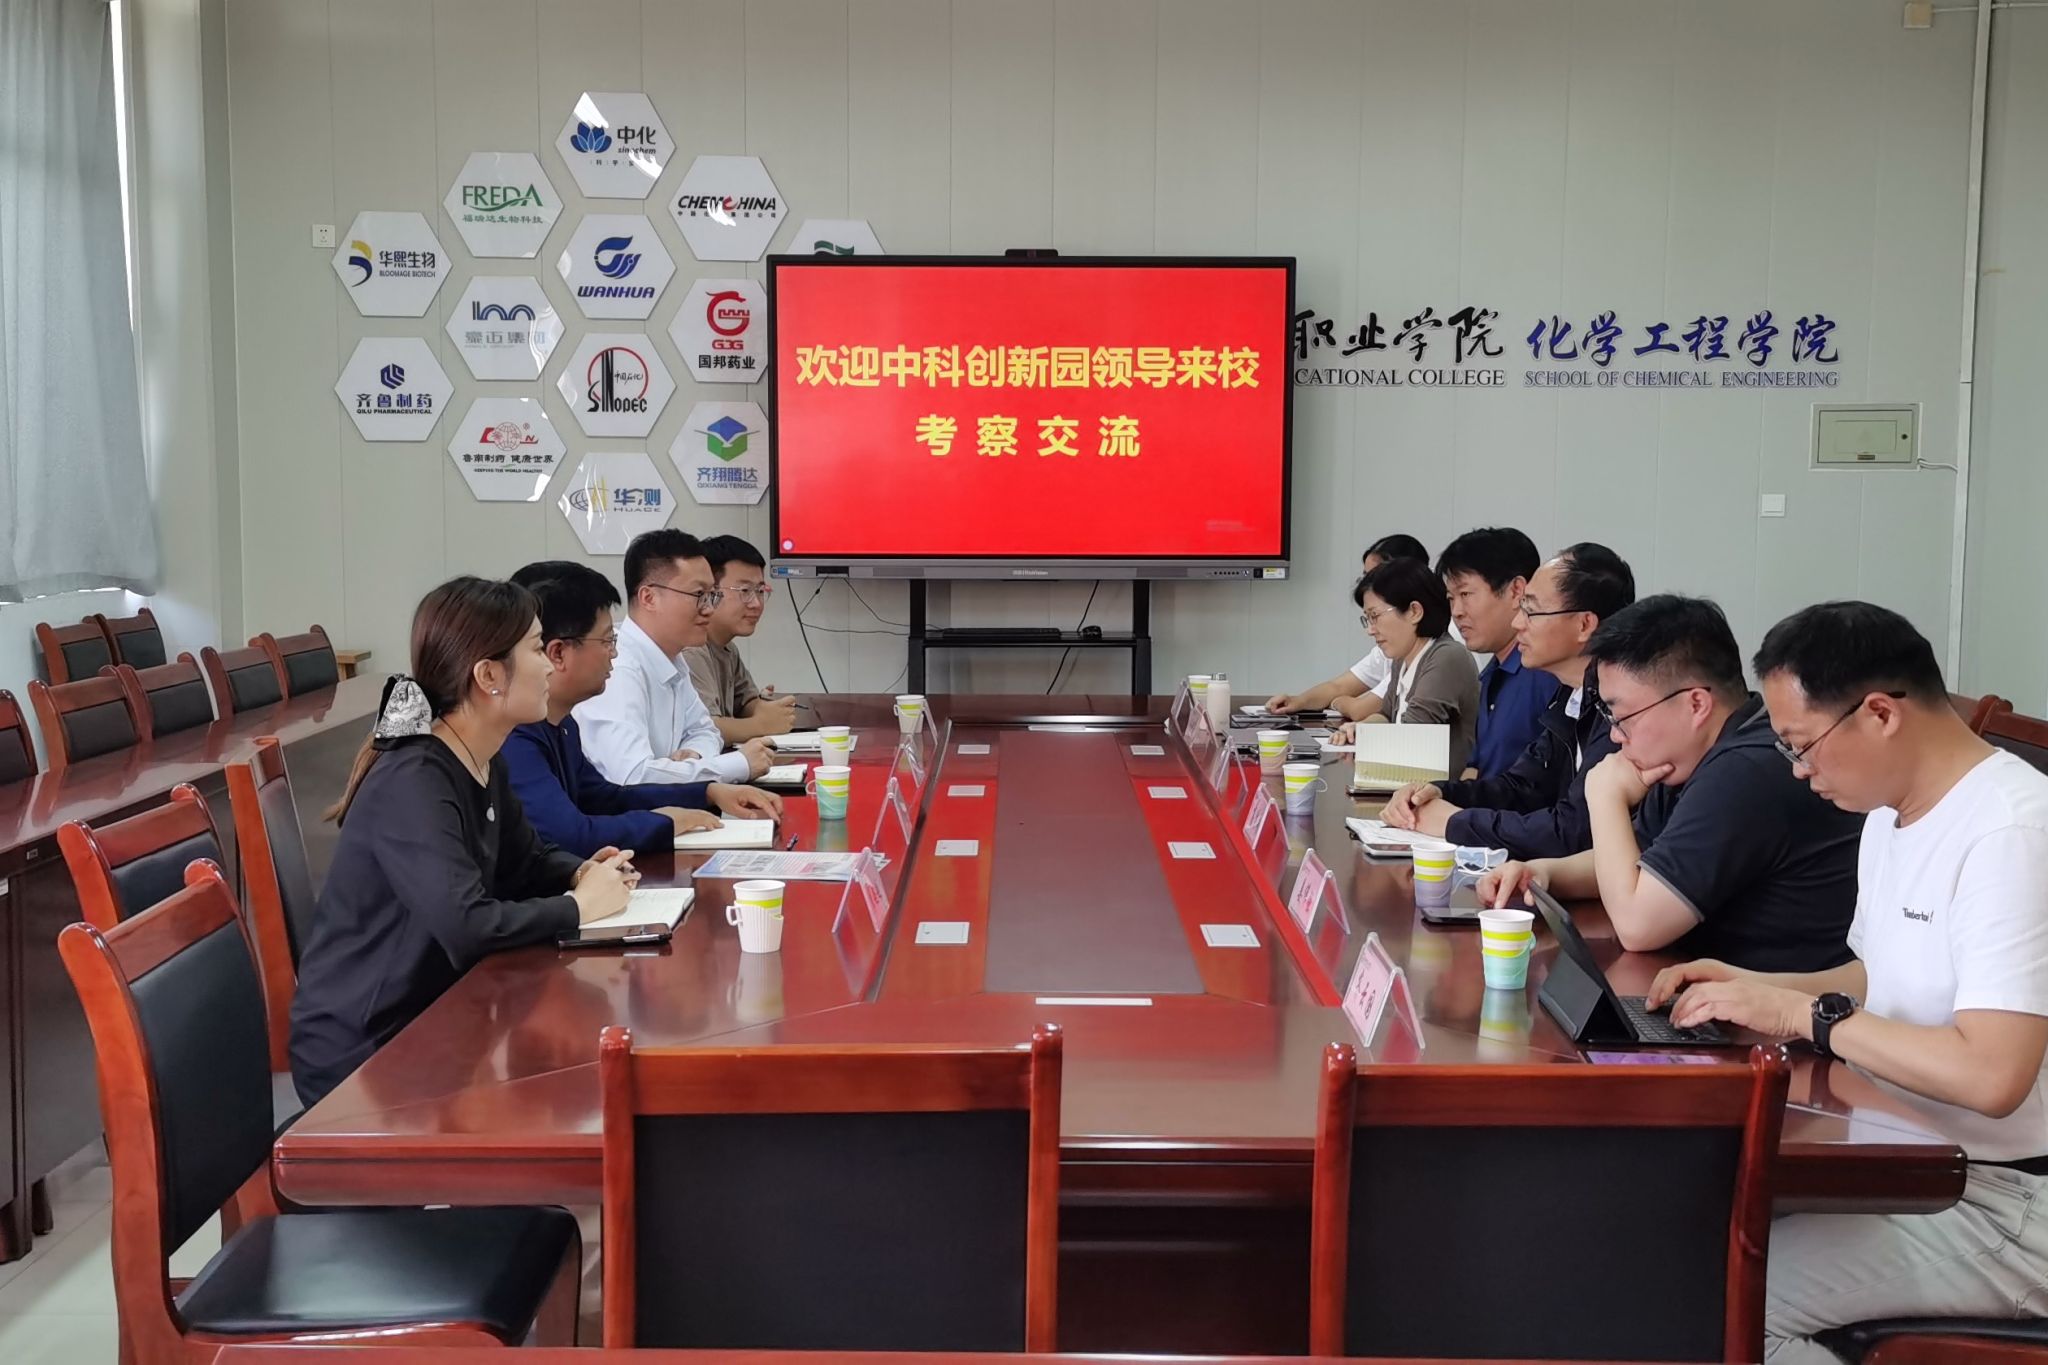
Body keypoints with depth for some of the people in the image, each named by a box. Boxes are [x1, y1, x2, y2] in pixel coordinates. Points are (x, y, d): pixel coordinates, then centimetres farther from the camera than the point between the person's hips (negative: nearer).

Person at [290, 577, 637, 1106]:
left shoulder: (485, 766, 3)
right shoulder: (412, 783, -24)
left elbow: (527, 860, 18)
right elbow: (466, 926, -35)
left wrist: (582, 873, -3)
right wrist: (578, 906, -20)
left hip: (427, 1020, 8)